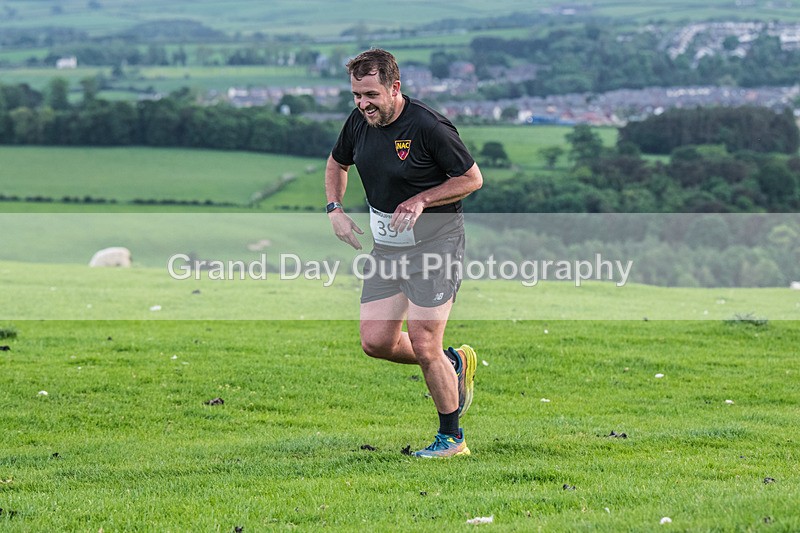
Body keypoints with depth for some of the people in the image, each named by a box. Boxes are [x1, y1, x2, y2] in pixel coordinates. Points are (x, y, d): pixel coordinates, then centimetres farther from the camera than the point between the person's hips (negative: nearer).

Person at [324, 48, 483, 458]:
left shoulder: (429, 128, -20)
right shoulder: (359, 122, 0)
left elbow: (472, 178, -12)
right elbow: (337, 163, 19)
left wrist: (421, 200, -21)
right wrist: (335, 209, 3)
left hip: (435, 242, -7)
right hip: (386, 246, 7)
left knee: (423, 345, -10)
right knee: (375, 341, 1)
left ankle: (452, 438, 8)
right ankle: (453, 363, 27)